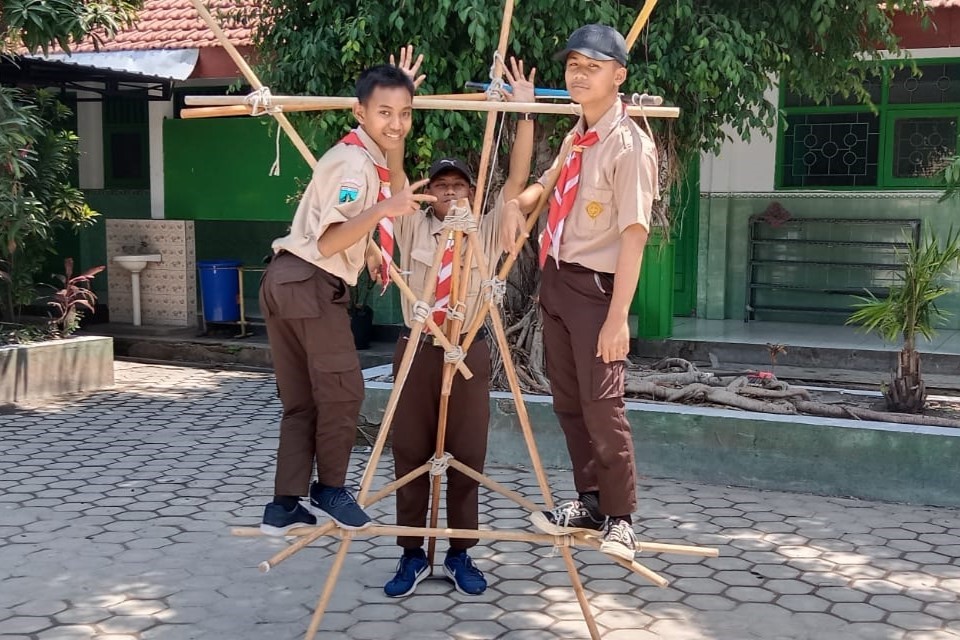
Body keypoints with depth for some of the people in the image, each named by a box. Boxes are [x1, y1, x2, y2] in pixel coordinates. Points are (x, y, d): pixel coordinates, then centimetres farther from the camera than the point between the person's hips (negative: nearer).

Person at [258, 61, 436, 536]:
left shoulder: (364, 158, 17)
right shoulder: (356, 162, -14)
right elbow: (328, 242, -25)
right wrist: (383, 210, -35)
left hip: (288, 283, 10)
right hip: (311, 285, -10)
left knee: (301, 400, 12)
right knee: (342, 389, -2)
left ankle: (284, 506, 17)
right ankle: (330, 490, 12)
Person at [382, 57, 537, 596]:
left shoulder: (487, 232, 5)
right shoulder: (412, 229, 5)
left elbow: (517, 180, -4)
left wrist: (524, 112, -13)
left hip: (469, 351, 0)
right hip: (417, 350, 0)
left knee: (468, 456, 4)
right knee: (411, 455, 4)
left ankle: (460, 554, 17)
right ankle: (413, 555, 16)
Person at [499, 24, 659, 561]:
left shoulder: (629, 144, -15)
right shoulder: (576, 138, 10)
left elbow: (634, 233, -21)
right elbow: (548, 185, 29)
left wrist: (618, 316, -26)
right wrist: (518, 203, 5)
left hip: (595, 286, -9)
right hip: (556, 279, 9)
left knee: (601, 404, -7)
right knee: (568, 402, 13)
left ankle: (620, 518, 9)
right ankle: (590, 502, 26)